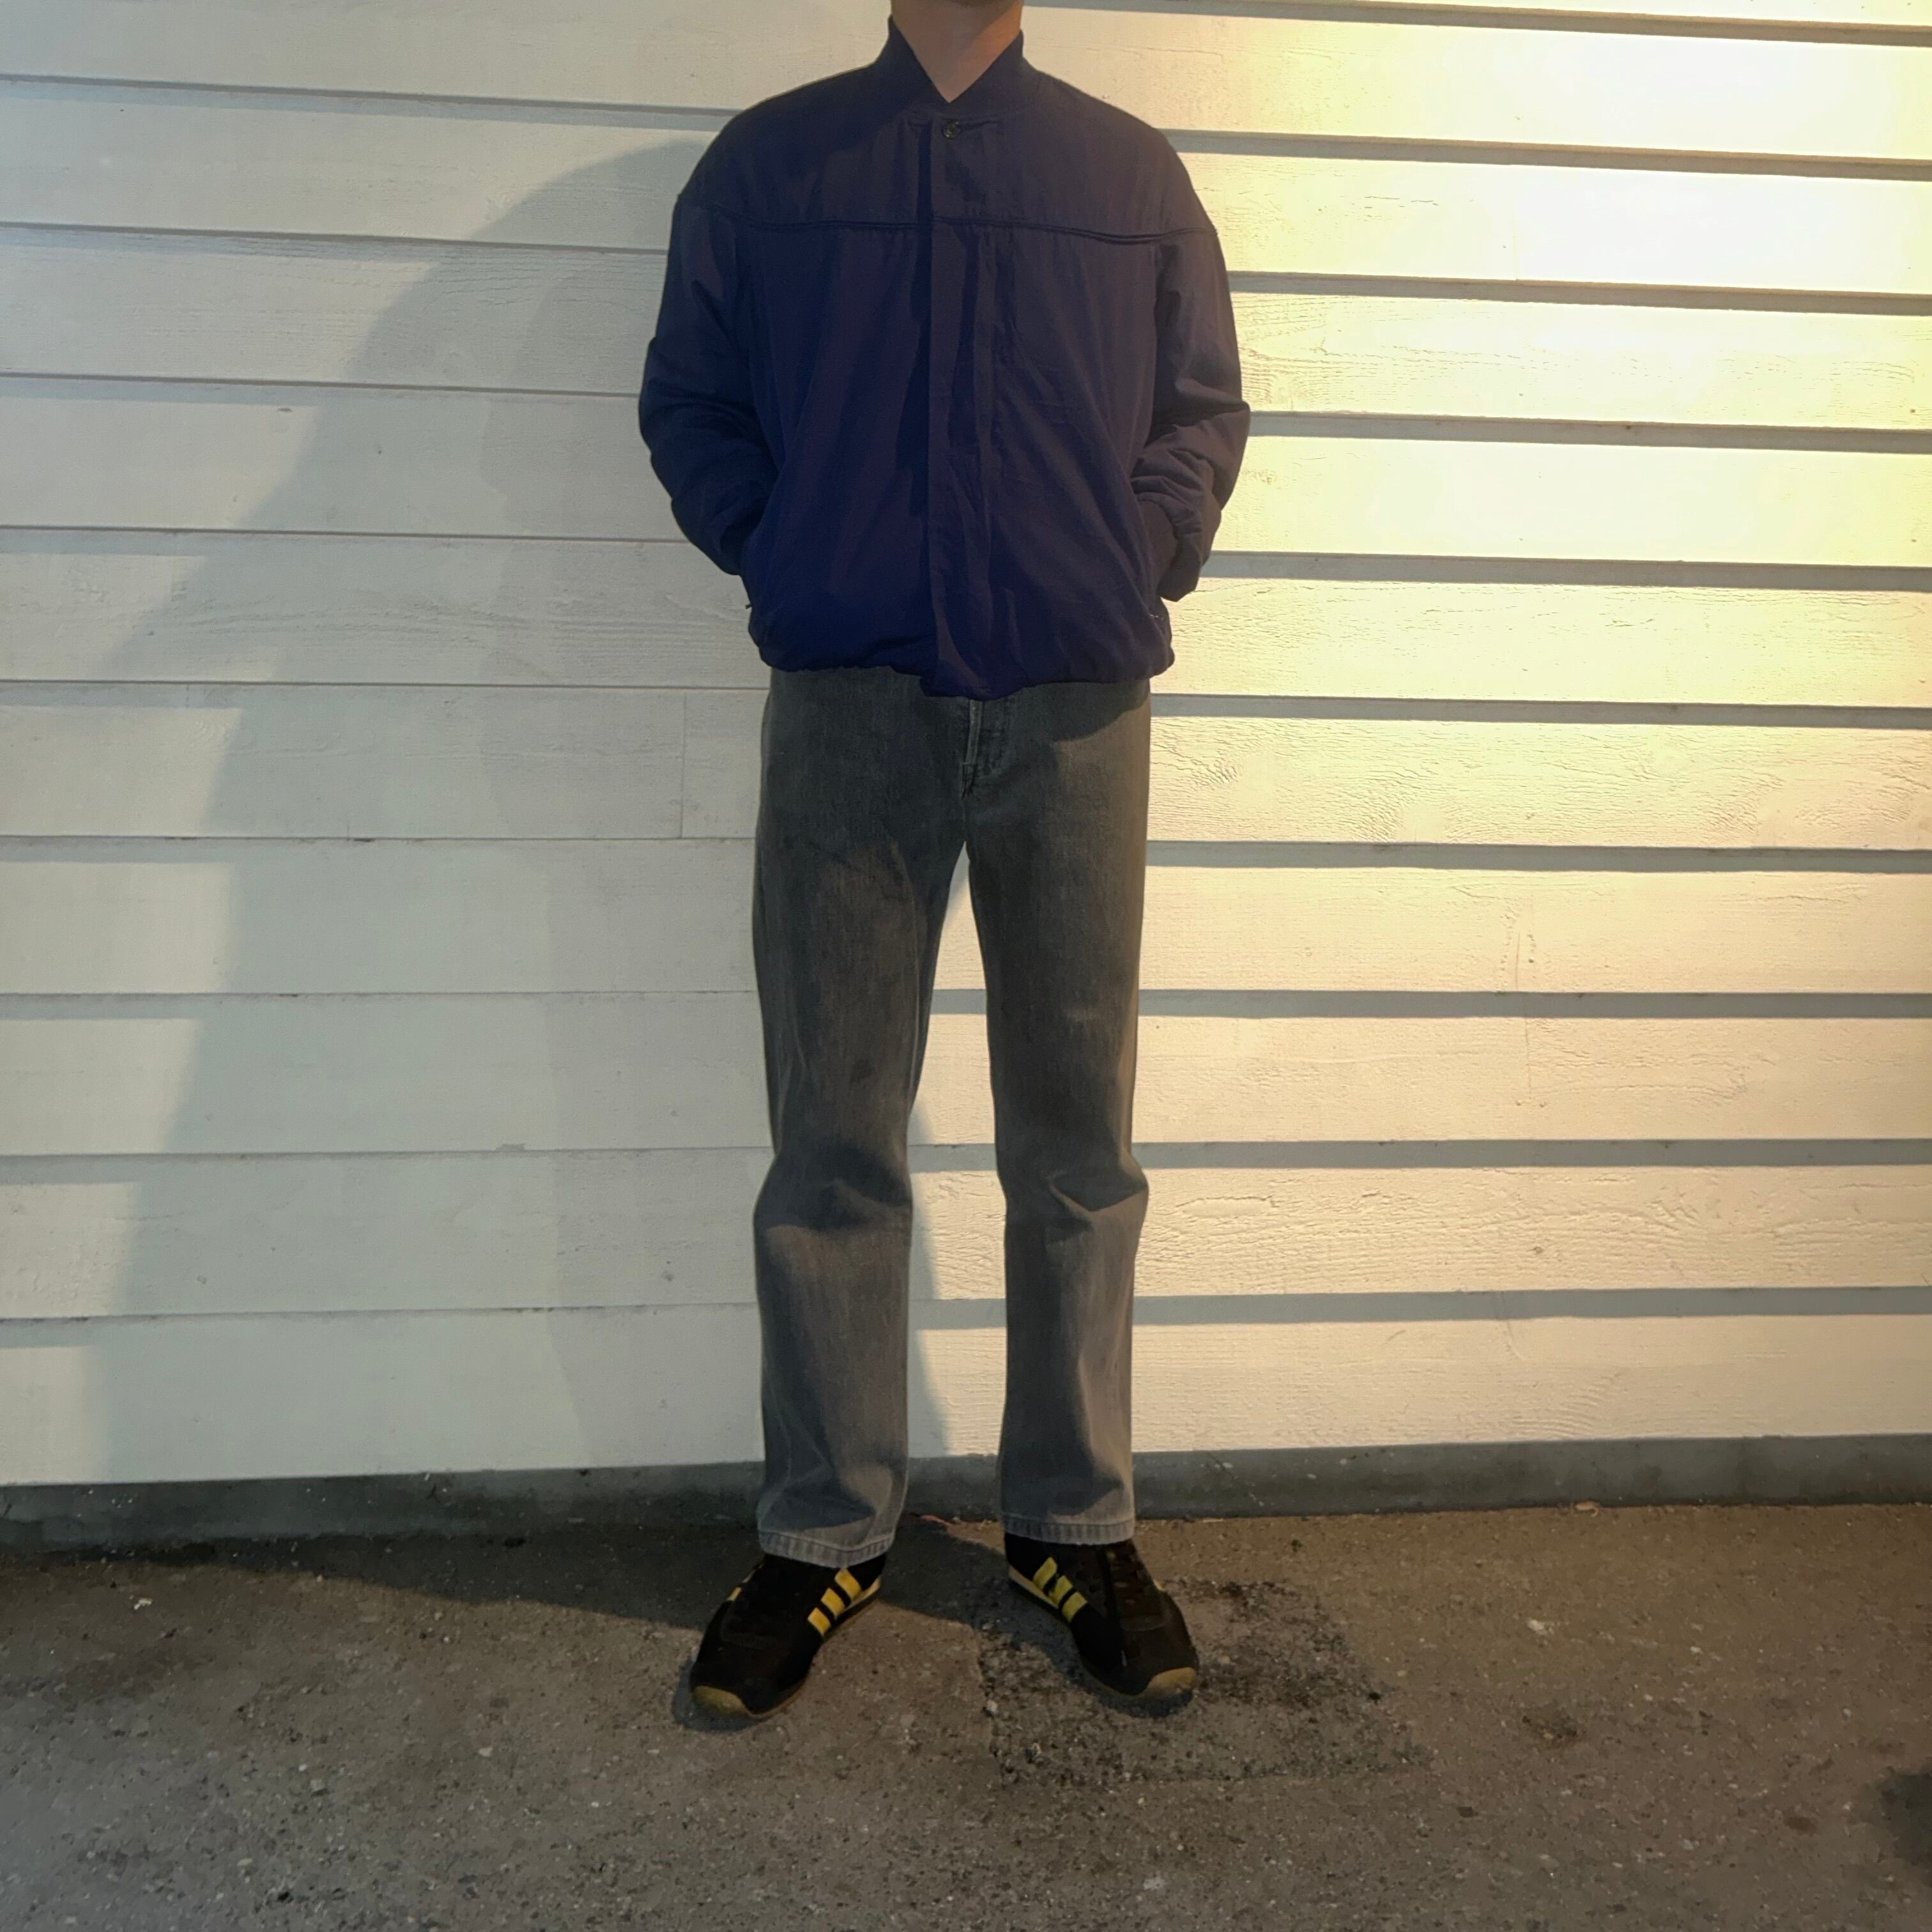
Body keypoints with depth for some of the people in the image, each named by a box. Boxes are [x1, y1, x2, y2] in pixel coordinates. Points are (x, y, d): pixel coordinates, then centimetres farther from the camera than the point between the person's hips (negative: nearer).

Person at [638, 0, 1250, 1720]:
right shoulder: (764, 158, 15)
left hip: (1075, 705, 1)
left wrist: (1143, 555, -1)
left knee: (1076, 1143, 5)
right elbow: (688, 400, 14)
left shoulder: (1132, 170, 18)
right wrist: (776, 552, -1)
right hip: (843, 704, 0)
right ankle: (824, 1534, 16)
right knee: (832, 1143, 2)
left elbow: (1205, 409, 15)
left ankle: (1078, 1521, 19)